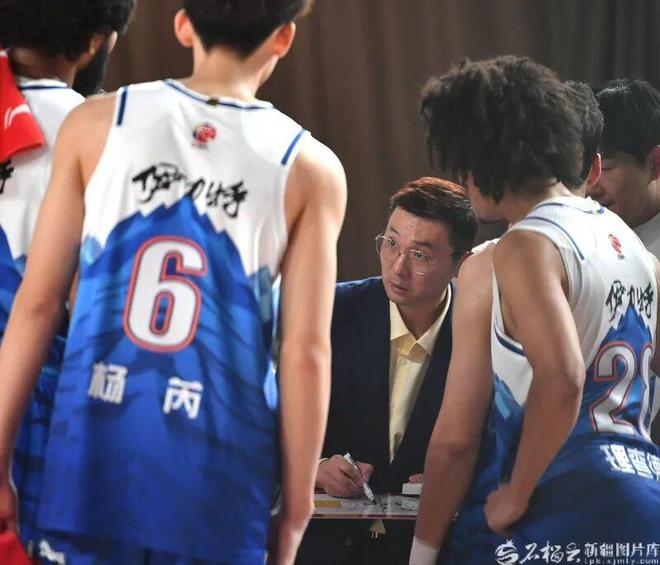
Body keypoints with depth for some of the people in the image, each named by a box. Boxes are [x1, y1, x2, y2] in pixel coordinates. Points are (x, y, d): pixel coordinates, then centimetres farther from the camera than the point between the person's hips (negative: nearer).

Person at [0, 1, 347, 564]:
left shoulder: (95, 124, 4)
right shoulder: (310, 169, 2)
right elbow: (305, 352, -2)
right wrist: (296, 510, 6)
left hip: (92, 459, 1)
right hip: (218, 482, -1)